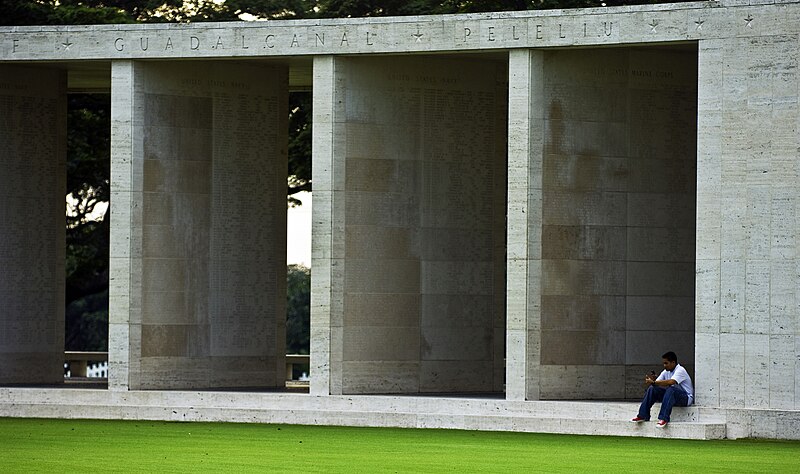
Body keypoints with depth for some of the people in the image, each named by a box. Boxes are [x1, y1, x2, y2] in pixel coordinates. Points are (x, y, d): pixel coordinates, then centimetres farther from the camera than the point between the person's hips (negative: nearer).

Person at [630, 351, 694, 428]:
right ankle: (643, 416, -12)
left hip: (686, 398, -7)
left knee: (671, 389, -38)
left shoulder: (680, 370, -16)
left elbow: (671, 382, -33)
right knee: (652, 389, -10)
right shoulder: (666, 372, 9)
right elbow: (657, 383, 2)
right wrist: (652, 381, -22)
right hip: (671, 396, 7)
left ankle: (664, 418, -42)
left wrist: (654, 382, -34)